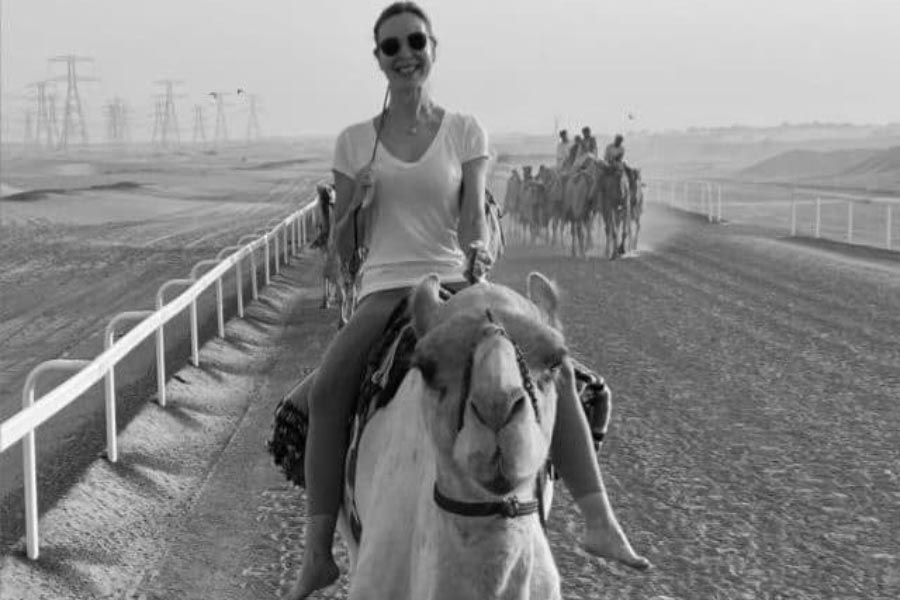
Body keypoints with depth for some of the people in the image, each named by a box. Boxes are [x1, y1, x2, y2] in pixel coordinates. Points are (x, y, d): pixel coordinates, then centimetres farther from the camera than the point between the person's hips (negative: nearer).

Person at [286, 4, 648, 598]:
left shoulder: (465, 132, 7)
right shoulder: (355, 141, 9)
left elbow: (473, 214, -4)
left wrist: (477, 248, -28)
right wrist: (356, 195, -9)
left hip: (455, 284, 0)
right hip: (384, 290, 0)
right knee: (327, 389, -31)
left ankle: (601, 521, -24)